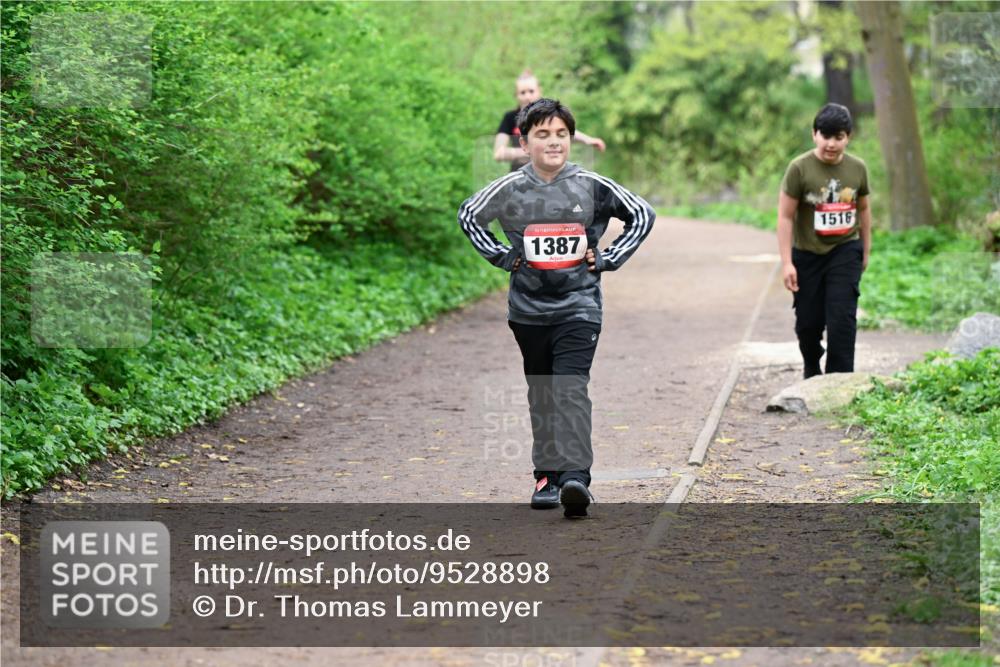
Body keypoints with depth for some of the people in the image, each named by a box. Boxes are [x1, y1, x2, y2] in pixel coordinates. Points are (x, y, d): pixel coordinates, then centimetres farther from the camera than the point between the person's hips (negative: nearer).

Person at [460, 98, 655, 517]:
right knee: (541, 396, 11)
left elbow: (642, 216, 9)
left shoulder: (592, 186, -3)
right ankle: (547, 476, 21)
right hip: (528, 309, 2)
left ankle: (575, 478, -26)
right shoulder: (510, 189, -1)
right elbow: (469, 216, 16)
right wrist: (503, 258, 5)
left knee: (570, 389, -17)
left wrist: (606, 260, 1)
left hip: (579, 306, -2)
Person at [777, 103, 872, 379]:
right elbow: (785, 217, -12)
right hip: (807, 254, -1)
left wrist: (866, 250, 17)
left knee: (842, 319, -10)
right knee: (808, 322, 10)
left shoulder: (857, 168, -3)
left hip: (845, 252, 1)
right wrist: (786, 263, -15)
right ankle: (811, 373, 35)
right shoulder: (800, 168, -13)